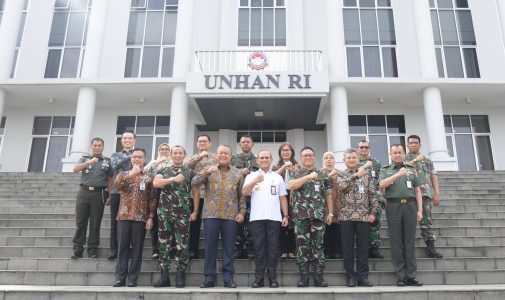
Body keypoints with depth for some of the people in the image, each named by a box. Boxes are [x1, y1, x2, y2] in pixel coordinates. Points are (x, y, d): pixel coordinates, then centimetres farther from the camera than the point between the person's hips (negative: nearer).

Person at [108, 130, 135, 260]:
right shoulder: (115, 155, 16)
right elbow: (115, 165, -7)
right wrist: (129, 156, -15)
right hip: (117, 191, 2)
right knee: (115, 221, 2)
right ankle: (113, 249, 10)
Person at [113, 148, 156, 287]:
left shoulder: (149, 177, 7)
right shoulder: (123, 174, 12)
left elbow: (153, 199, 3)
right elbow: (117, 185, -11)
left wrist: (151, 217, -5)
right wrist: (132, 174, -18)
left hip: (141, 218, -1)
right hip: (124, 216, 1)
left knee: (137, 249, 2)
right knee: (122, 248, 2)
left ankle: (133, 279, 8)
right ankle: (120, 278, 9)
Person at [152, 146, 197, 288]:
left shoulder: (190, 172, 8)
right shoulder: (163, 170, 12)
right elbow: (155, 183, -8)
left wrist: (195, 211, -3)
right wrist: (173, 179, -17)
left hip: (183, 213, -1)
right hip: (164, 212, 2)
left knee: (182, 244, -1)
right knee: (164, 244, 4)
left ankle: (180, 276, 9)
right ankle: (164, 276, 11)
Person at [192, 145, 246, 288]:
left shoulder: (237, 173, 11)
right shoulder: (208, 170, 9)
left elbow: (242, 195, 10)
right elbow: (194, 182, -5)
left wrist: (242, 212, 1)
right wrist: (206, 172, -19)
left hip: (231, 216, 0)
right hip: (211, 214, 0)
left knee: (229, 247, 4)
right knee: (210, 247, 3)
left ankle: (228, 278, 13)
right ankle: (209, 277, 13)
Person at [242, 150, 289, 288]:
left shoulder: (278, 177, 15)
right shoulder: (251, 176, 11)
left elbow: (283, 198, 13)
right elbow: (244, 192, -4)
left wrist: (286, 215, 6)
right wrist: (255, 181, -19)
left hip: (274, 217, 1)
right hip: (257, 217, -1)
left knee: (273, 247, 1)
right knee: (259, 248, 1)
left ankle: (272, 278, 7)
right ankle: (259, 278, 6)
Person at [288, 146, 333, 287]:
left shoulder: (322, 175, 13)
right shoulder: (295, 174, 9)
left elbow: (328, 195, 12)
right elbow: (290, 186, -13)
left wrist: (330, 213, 4)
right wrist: (308, 176, -16)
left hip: (318, 214, 1)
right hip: (301, 215, -1)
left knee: (318, 244, 2)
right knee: (302, 244, 1)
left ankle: (318, 276, 9)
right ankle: (303, 276, 8)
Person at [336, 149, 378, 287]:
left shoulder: (367, 175, 10)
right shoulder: (340, 175, 6)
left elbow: (373, 195, 7)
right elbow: (341, 185, -17)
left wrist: (373, 212, -1)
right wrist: (357, 175, -16)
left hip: (363, 216, 1)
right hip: (346, 216, -1)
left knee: (363, 248, 4)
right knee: (348, 248, 2)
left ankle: (363, 277, 12)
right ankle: (351, 277, 11)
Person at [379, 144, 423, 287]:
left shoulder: (411, 169, 16)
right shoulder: (385, 170, 10)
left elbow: (417, 190, 14)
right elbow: (382, 184, -9)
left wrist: (420, 210, 5)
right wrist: (398, 174, -15)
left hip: (410, 205, 2)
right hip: (393, 206, -1)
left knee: (410, 241, 2)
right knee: (396, 242, 0)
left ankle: (411, 276, 6)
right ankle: (401, 276, 5)